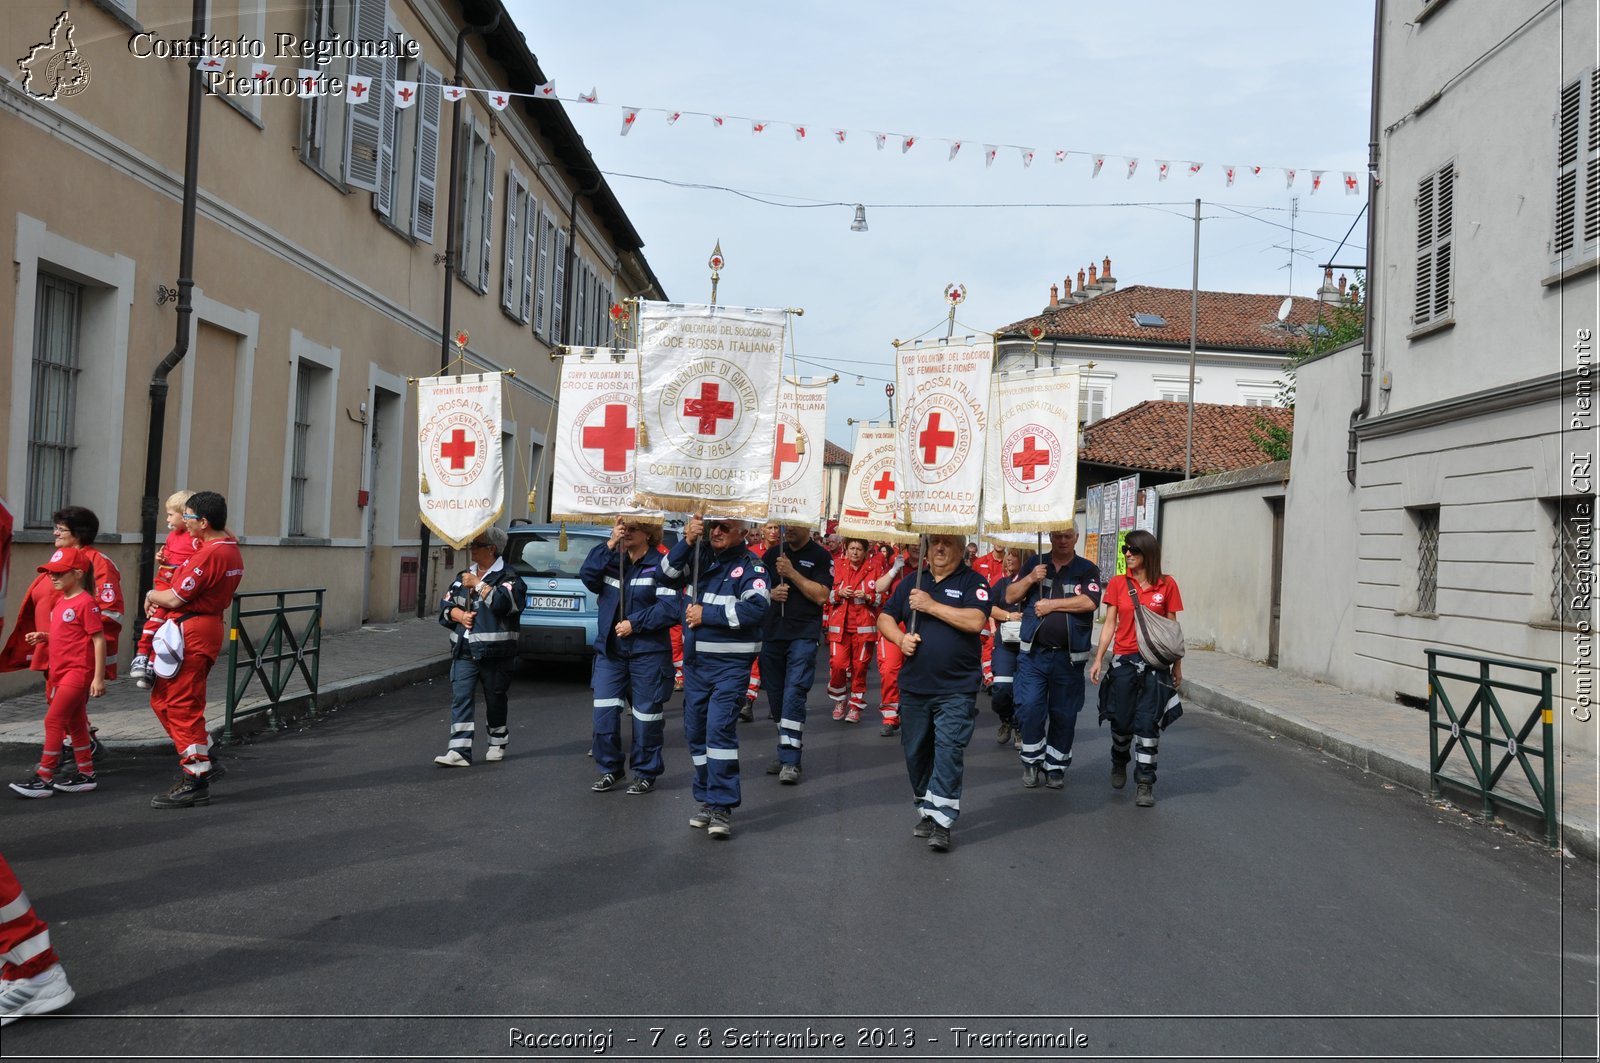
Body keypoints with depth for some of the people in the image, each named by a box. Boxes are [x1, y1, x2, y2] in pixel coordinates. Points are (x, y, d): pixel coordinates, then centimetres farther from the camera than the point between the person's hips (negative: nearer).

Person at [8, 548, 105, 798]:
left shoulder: (86, 603, -13)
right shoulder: (60, 602, 14)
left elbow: (98, 639, -16)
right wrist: (44, 638, 3)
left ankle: (43, 778, -7)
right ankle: (85, 774, 22)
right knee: (75, 723, 14)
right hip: (60, 672, 10)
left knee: (53, 720, -11)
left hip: (78, 672, -10)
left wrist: (99, 677, -19)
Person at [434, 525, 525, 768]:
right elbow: (446, 605, 14)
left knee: (495, 699, 9)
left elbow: (503, 602, -22)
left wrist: (478, 584, -14)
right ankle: (459, 750, -8)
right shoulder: (463, 576, 16)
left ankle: (498, 743, 28)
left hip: (494, 652, -5)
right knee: (460, 698, -6)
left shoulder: (507, 577, -3)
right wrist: (459, 615, -7)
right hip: (463, 650, 5)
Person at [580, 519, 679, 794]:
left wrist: (634, 623, -17)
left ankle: (646, 773, 20)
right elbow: (587, 576, -9)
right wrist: (609, 546, -15)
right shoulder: (612, 560, 7)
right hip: (609, 650, 5)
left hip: (648, 652, -4)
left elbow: (669, 608, -15)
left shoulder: (660, 565, -9)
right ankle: (610, 769, 17)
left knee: (646, 715, 5)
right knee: (604, 713, 1)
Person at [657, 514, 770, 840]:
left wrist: (707, 614, -16)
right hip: (695, 660, 6)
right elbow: (668, 575, -2)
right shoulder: (700, 555, 7)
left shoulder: (750, 564, -7)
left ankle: (722, 806, -10)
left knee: (720, 728, -15)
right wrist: (687, 541, -14)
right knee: (696, 732, 11)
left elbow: (756, 608, -19)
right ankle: (707, 800, 24)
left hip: (731, 663, -6)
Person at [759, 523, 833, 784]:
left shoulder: (820, 556, 0)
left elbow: (821, 595, -10)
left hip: (803, 634, -5)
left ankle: (790, 761, -13)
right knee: (776, 695, 11)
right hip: (771, 633, 5)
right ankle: (785, 749, 24)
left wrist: (791, 573, -15)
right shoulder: (772, 553, 12)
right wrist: (771, 593, -6)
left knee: (794, 692, -14)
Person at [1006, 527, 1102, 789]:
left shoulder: (1087, 569, 2)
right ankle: (1032, 761, 14)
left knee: (1063, 714, 7)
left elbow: (1090, 602, -14)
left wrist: (1051, 604, -12)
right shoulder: (1034, 563, 9)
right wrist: (1030, 579, -11)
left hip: (1068, 656, -1)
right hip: (1034, 652, 1)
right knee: (1029, 708, -5)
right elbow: (1010, 597, 6)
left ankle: (1056, 767, 22)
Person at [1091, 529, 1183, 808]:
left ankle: (1145, 781, 7)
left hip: (1154, 663, -1)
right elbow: (1109, 624, 4)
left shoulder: (1167, 585, -1)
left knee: (1148, 722, -3)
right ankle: (1119, 761, 36)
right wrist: (1098, 659, -2)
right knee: (1121, 720, 7)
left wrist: (1177, 665, 6)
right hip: (1123, 660, 1)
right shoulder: (1117, 584, 2)